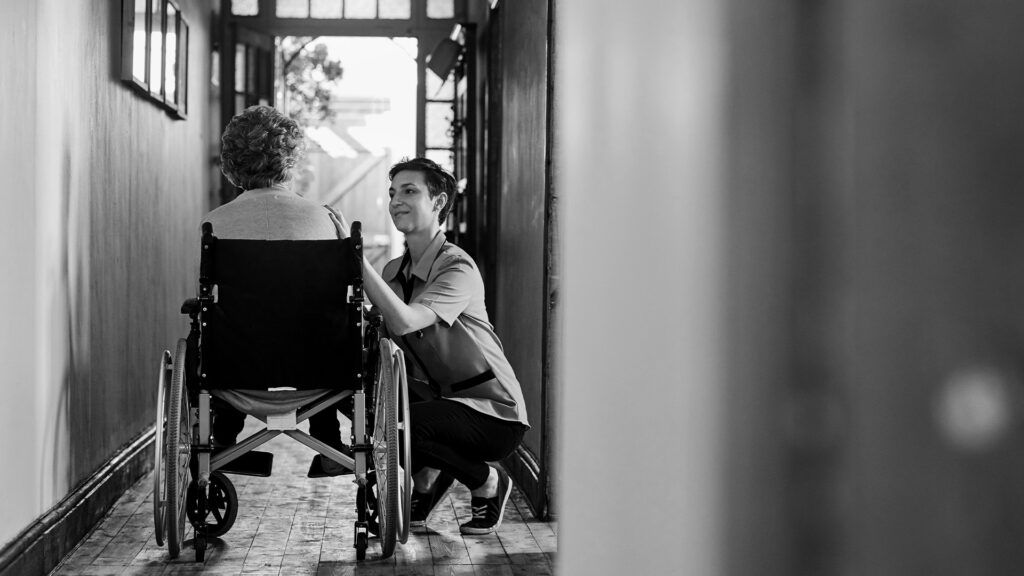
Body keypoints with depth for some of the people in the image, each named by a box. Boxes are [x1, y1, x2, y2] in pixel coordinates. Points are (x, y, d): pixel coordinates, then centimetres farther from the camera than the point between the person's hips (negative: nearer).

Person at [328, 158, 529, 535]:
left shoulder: (458, 268, -18)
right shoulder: (395, 271, 6)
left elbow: (403, 322, -34)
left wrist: (356, 256, -35)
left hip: (494, 412, -7)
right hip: (439, 397, 7)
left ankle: (487, 482, -2)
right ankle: (427, 475, 11)